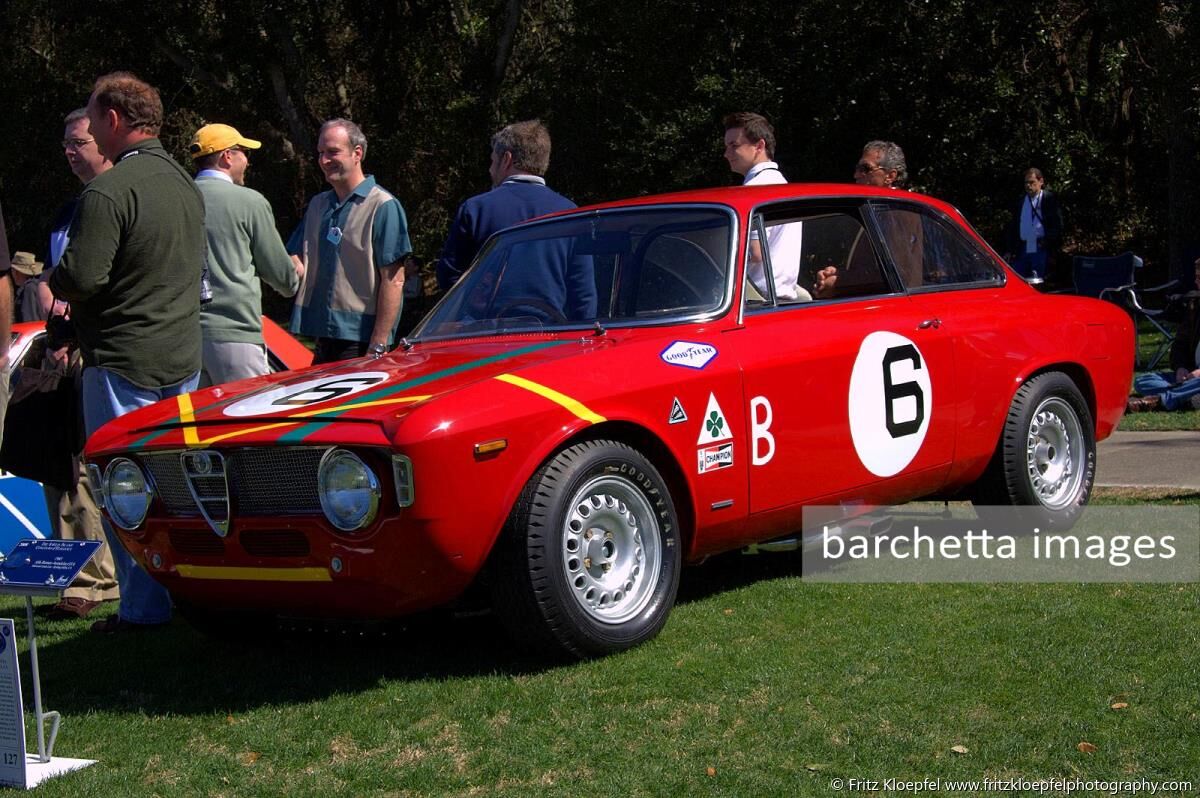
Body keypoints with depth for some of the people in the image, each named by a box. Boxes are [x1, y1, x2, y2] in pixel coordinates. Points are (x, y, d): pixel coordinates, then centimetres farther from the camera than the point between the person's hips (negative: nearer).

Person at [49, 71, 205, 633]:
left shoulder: (108, 192, -17)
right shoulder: (186, 185, 11)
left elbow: (79, 279, -23)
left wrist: (52, 278, 2)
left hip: (124, 361, -8)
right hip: (184, 356, 8)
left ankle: (144, 606, 0)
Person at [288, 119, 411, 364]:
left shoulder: (382, 206, -8)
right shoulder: (318, 205, 15)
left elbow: (393, 280, -12)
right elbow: (297, 263, 18)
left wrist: (378, 346, -18)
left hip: (361, 341, -7)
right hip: (323, 335, 7)